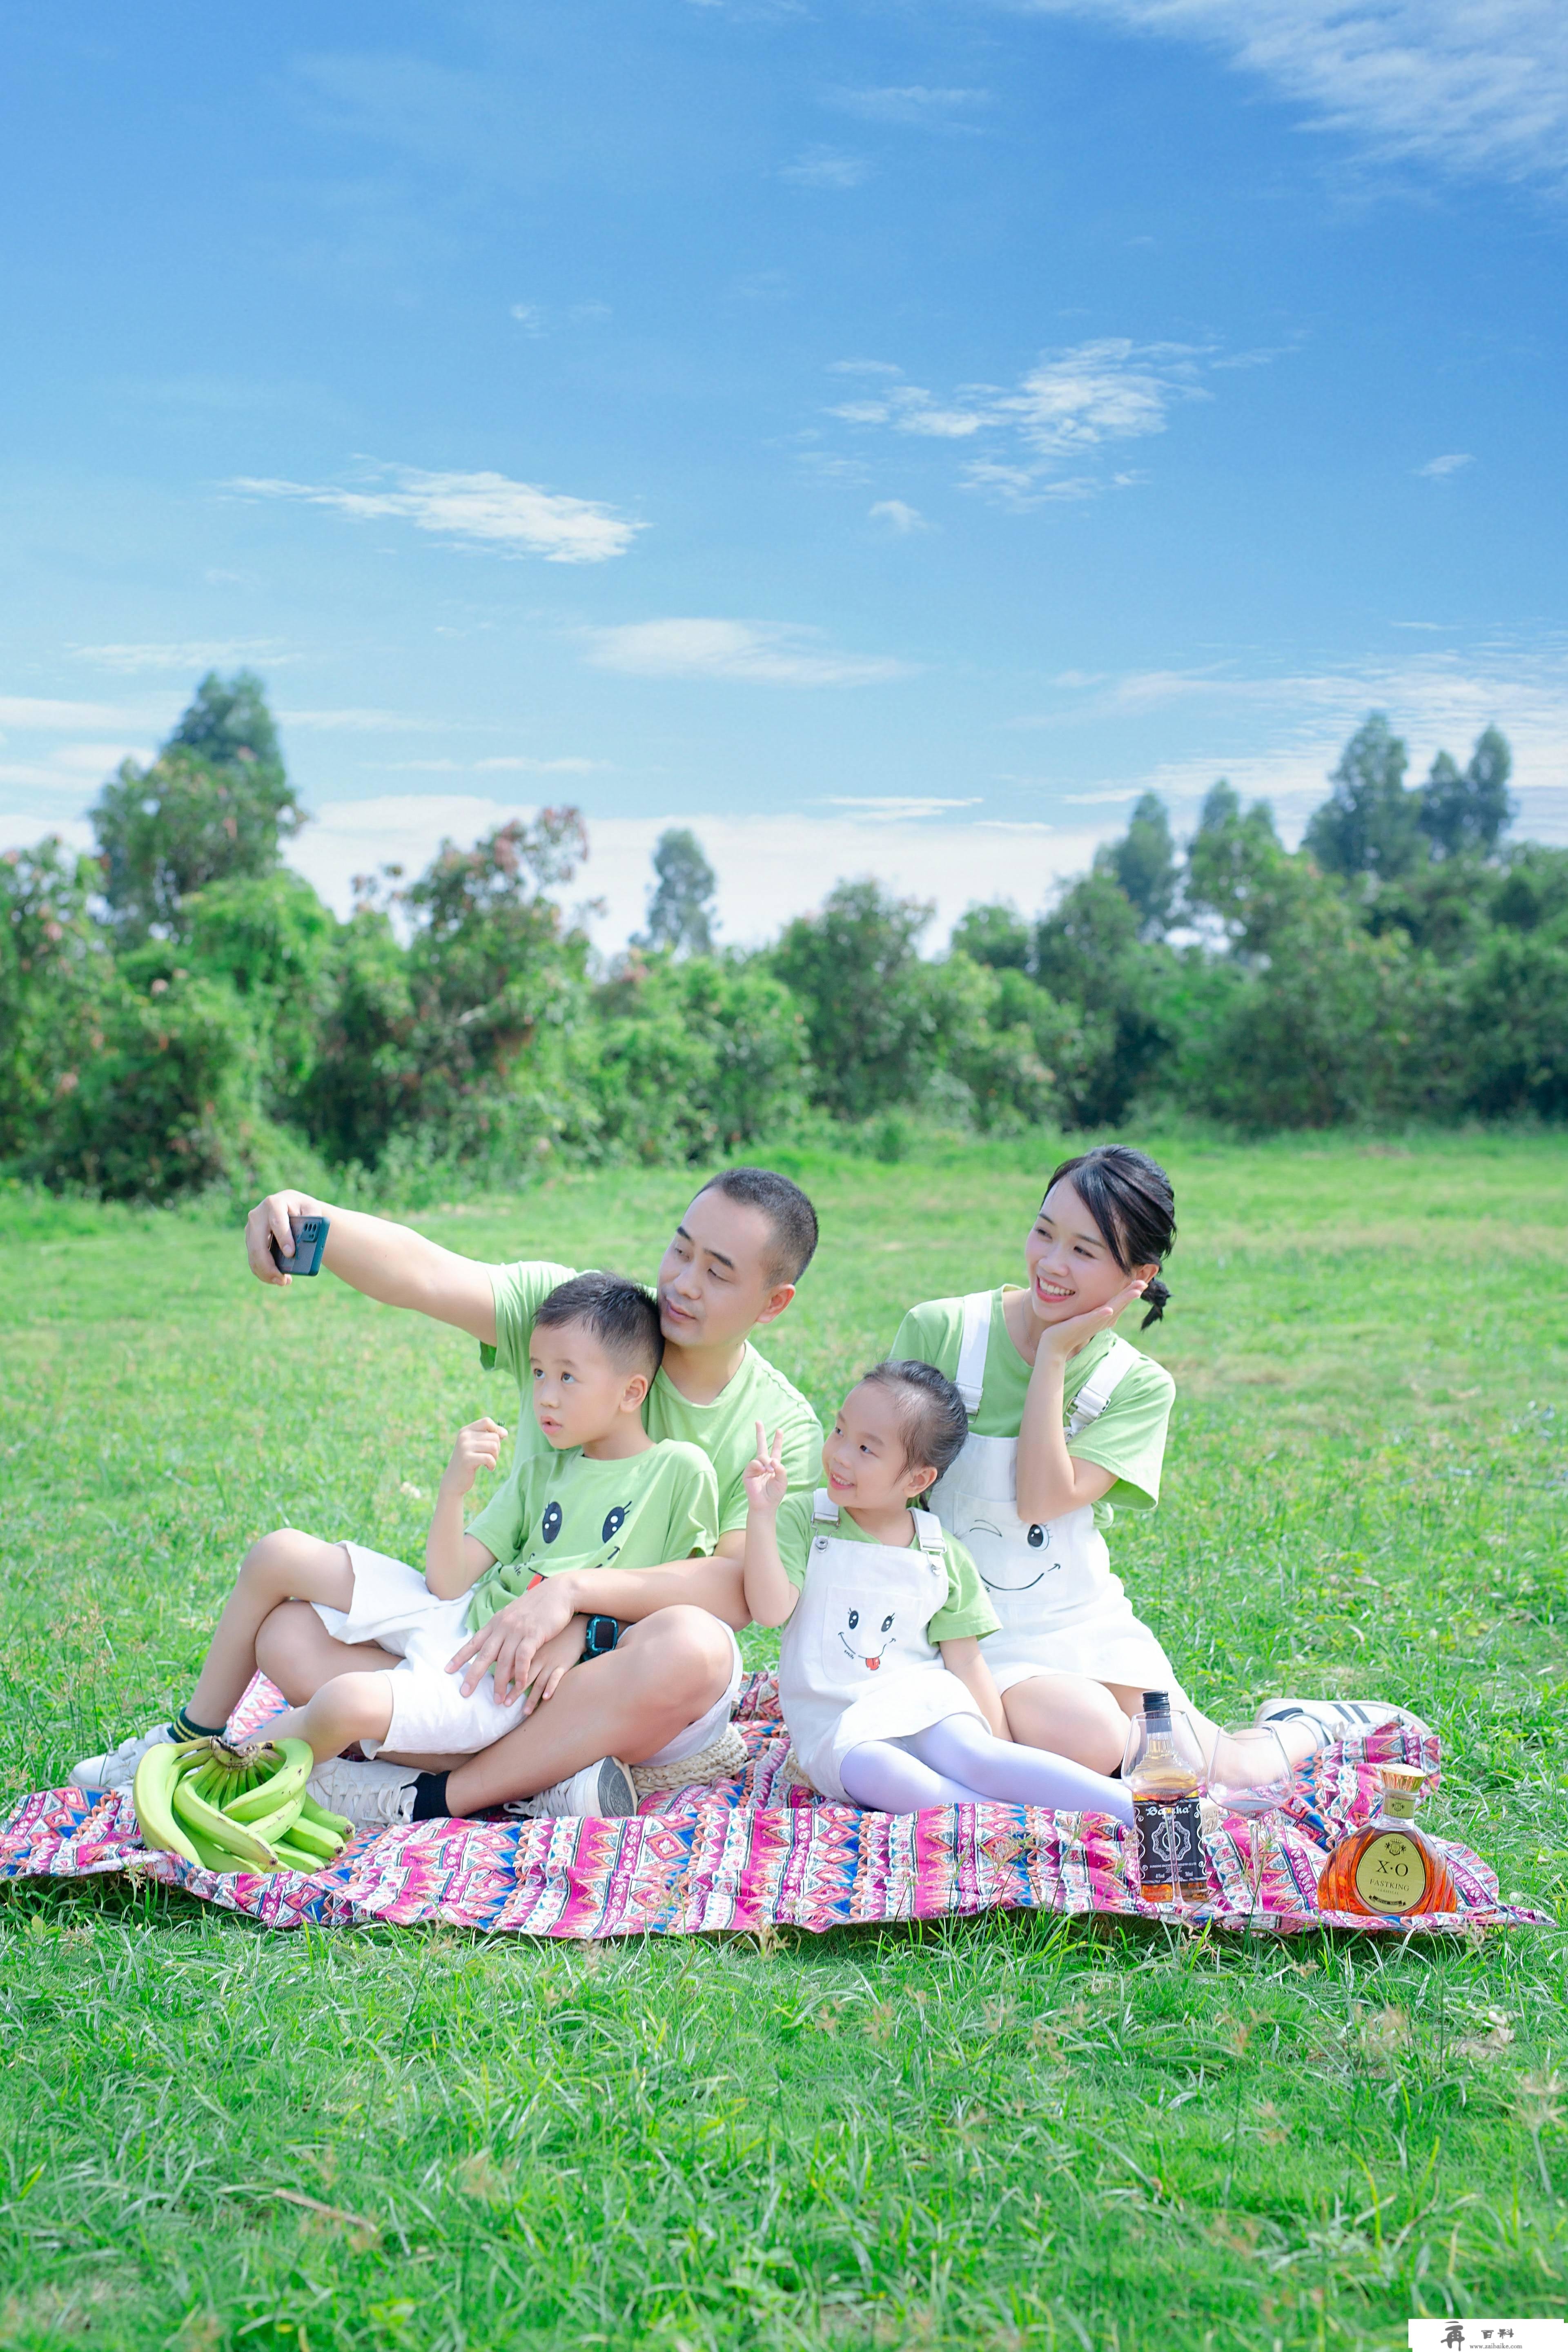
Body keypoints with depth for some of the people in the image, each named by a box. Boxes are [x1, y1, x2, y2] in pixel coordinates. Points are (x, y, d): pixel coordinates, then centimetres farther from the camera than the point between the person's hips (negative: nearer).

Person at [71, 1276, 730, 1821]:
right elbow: (448, 1581, 3)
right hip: (452, 1620, 7)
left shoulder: (680, 1471, -7)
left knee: (349, 1702, -33)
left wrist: (586, 1627, -14)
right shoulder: (543, 1468, 9)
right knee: (278, 1555, 2)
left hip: (508, 1685, -7)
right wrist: (454, 1488, -13)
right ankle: (194, 1735, 16)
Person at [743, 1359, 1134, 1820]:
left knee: (975, 1757, -32)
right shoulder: (803, 1518, 3)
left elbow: (966, 1662, 8)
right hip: (835, 1724, -1)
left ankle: (1126, 1809, -39)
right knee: (873, 1771, -35)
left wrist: (1001, 1745, 0)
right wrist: (762, 1513, -18)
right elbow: (771, 1609, -10)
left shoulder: (945, 1557, 6)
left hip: (923, 1703, 1)